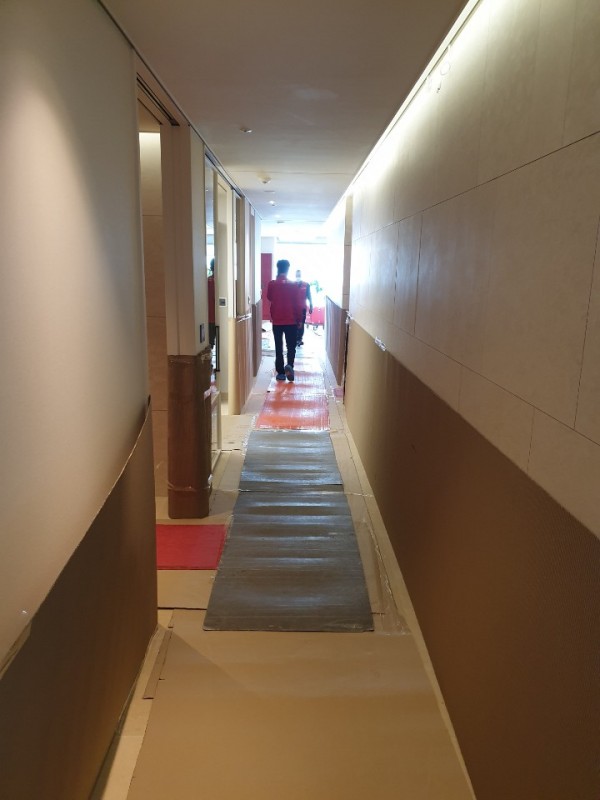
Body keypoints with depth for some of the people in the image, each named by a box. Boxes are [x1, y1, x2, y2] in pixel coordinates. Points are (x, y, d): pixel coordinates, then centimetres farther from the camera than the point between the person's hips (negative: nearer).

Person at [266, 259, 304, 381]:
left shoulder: (271, 284, -4)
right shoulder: (293, 285, -6)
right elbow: (298, 304, -4)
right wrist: (299, 319, 4)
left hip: (276, 321, 1)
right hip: (291, 321, -1)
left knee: (279, 347, 9)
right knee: (291, 346, 8)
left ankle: (280, 372, 8)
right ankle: (289, 365, -16)